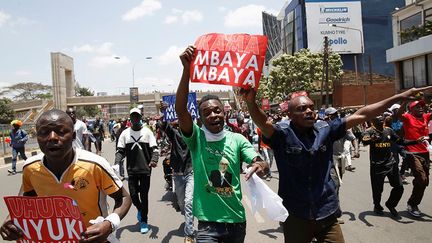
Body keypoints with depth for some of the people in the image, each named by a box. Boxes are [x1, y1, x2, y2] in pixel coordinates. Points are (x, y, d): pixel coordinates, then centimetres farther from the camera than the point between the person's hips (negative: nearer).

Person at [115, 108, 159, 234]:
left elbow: (154, 149, -5)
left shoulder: (147, 132, -1)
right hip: (132, 170, 2)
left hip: (145, 169, -2)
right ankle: (140, 210, 38)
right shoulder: (125, 133, 4)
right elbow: (120, 151, 4)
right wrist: (117, 162, -14)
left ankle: (144, 221, 20)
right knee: (133, 195, 5)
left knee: (144, 195, 3)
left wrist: (154, 160, -24)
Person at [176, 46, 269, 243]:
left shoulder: (237, 139, -2)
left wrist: (260, 166, -35)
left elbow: (263, 165, -10)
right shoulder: (196, 138, -7)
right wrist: (187, 69, -30)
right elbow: (180, 109, -22)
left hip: (237, 220, 3)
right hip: (208, 222, -3)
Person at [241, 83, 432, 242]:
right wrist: (251, 102, -50)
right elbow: (263, 123, -30)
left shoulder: (325, 130, -2)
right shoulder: (282, 135, -12)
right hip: (295, 216, -2)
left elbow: (361, 116, -1)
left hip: (327, 214, 3)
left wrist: (399, 97, -1)